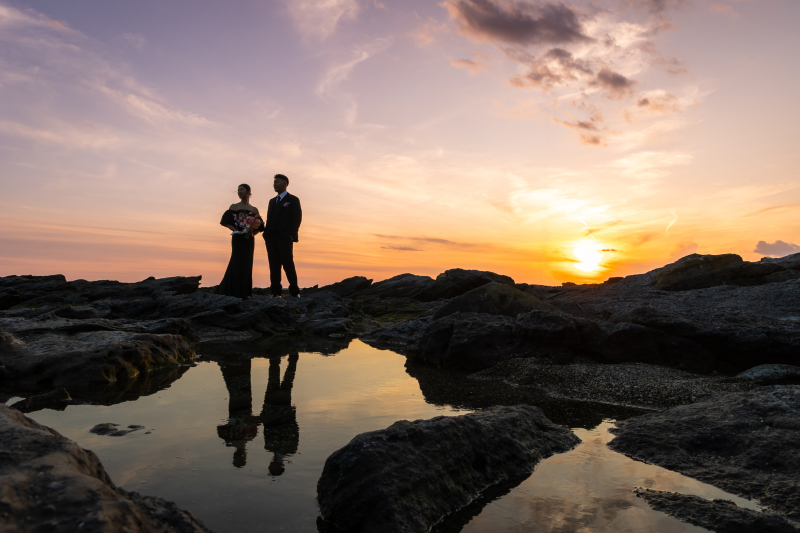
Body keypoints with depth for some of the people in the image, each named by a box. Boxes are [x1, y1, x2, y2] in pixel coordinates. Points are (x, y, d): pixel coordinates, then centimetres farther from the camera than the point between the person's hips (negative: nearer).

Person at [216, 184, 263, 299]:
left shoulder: (254, 210, 11)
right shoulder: (234, 207, 6)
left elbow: (259, 227, 10)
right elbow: (227, 222, 1)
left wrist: (252, 233, -9)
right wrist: (236, 230, -14)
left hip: (249, 240, 2)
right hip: (237, 238, -2)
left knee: (247, 264, 4)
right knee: (237, 262, -7)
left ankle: (245, 292, 10)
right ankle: (236, 291, -3)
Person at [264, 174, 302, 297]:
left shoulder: (293, 200, 5)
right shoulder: (272, 201, 24)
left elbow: (297, 218, -4)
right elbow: (269, 219, 20)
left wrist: (291, 235, -14)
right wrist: (266, 234, 5)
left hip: (284, 238, -6)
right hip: (271, 238, 6)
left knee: (288, 265, -6)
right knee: (274, 266, 3)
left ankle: (294, 292, -1)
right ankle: (276, 292, 5)